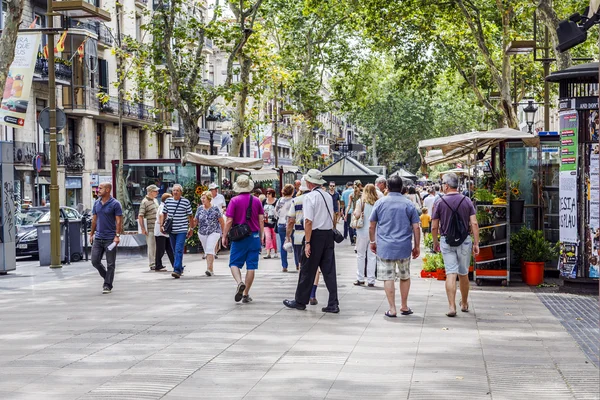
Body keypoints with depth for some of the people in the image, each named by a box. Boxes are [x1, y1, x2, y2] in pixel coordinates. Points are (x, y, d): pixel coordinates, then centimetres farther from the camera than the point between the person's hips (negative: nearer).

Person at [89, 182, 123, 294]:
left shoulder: (115, 204, -7)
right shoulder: (96, 203, 10)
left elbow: (119, 221, -9)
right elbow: (94, 219, 16)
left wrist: (117, 235, -16)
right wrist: (91, 234, 13)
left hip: (110, 238, -6)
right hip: (98, 238, 6)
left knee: (110, 264, 0)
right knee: (95, 261, 3)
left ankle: (108, 285, 8)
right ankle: (107, 277, 24)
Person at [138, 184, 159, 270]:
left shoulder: (155, 200, 15)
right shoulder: (144, 202, -11)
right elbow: (140, 216, -14)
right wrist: (143, 229, -18)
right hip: (150, 228, -8)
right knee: (151, 246, -2)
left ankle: (157, 263, 19)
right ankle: (152, 264, 4)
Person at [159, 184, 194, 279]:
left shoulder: (186, 202, -4)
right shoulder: (168, 201, 6)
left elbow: (190, 216, 2)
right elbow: (164, 214, 17)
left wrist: (191, 228, 3)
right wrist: (161, 225, 11)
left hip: (182, 230, -4)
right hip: (171, 230, 5)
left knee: (179, 250, -15)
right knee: (175, 250, 13)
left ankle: (177, 270, -20)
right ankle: (180, 268, 29)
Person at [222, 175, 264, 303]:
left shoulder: (234, 201, -6)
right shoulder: (256, 201, 4)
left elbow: (229, 221, -8)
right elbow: (261, 220, 5)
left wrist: (224, 236, 1)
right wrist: (261, 236, 15)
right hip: (254, 237, 3)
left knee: (234, 263, 7)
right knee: (251, 266, 6)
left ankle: (240, 282, -21)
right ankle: (246, 294, 8)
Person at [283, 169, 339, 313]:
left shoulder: (309, 197, -11)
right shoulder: (328, 196, 11)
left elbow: (309, 221, -17)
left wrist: (307, 243, -16)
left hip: (316, 235, -6)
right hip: (329, 234, 6)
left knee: (307, 271, 5)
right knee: (329, 270, 6)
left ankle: (300, 301, 16)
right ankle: (333, 304, 4)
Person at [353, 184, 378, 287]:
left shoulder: (361, 201, -6)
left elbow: (357, 214, -14)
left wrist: (354, 212, 7)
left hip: (363, 231, -2)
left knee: (360, 255, 9)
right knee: (372, 255, 6)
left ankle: (360, 279, 12)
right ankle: (371, 280, 7)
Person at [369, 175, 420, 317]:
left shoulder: (380, 203, 0)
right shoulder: (409, 204, 1)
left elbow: (372, 226, 4)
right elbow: (416, 228, 0)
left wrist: (372, 242, 17)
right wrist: (417, 246, 9)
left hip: (384, 247, -1)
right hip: (404, 247, 1)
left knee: (388, 278, 2)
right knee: (405, 277, 17)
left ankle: (392, 309, 1)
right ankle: (404, 307, 22)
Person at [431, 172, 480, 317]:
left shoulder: (440, 202, -5)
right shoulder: (467, 201, -1)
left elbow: (434, 227, -1)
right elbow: (474, 224, -6)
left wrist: (435, 242, 14)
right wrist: (476, 243, 0)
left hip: (446, 241, -2)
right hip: (464, 241, 2)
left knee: (450, 274, -3)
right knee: (463, 274, 15)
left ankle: (451, 307, -11)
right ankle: (464, 304, 30)